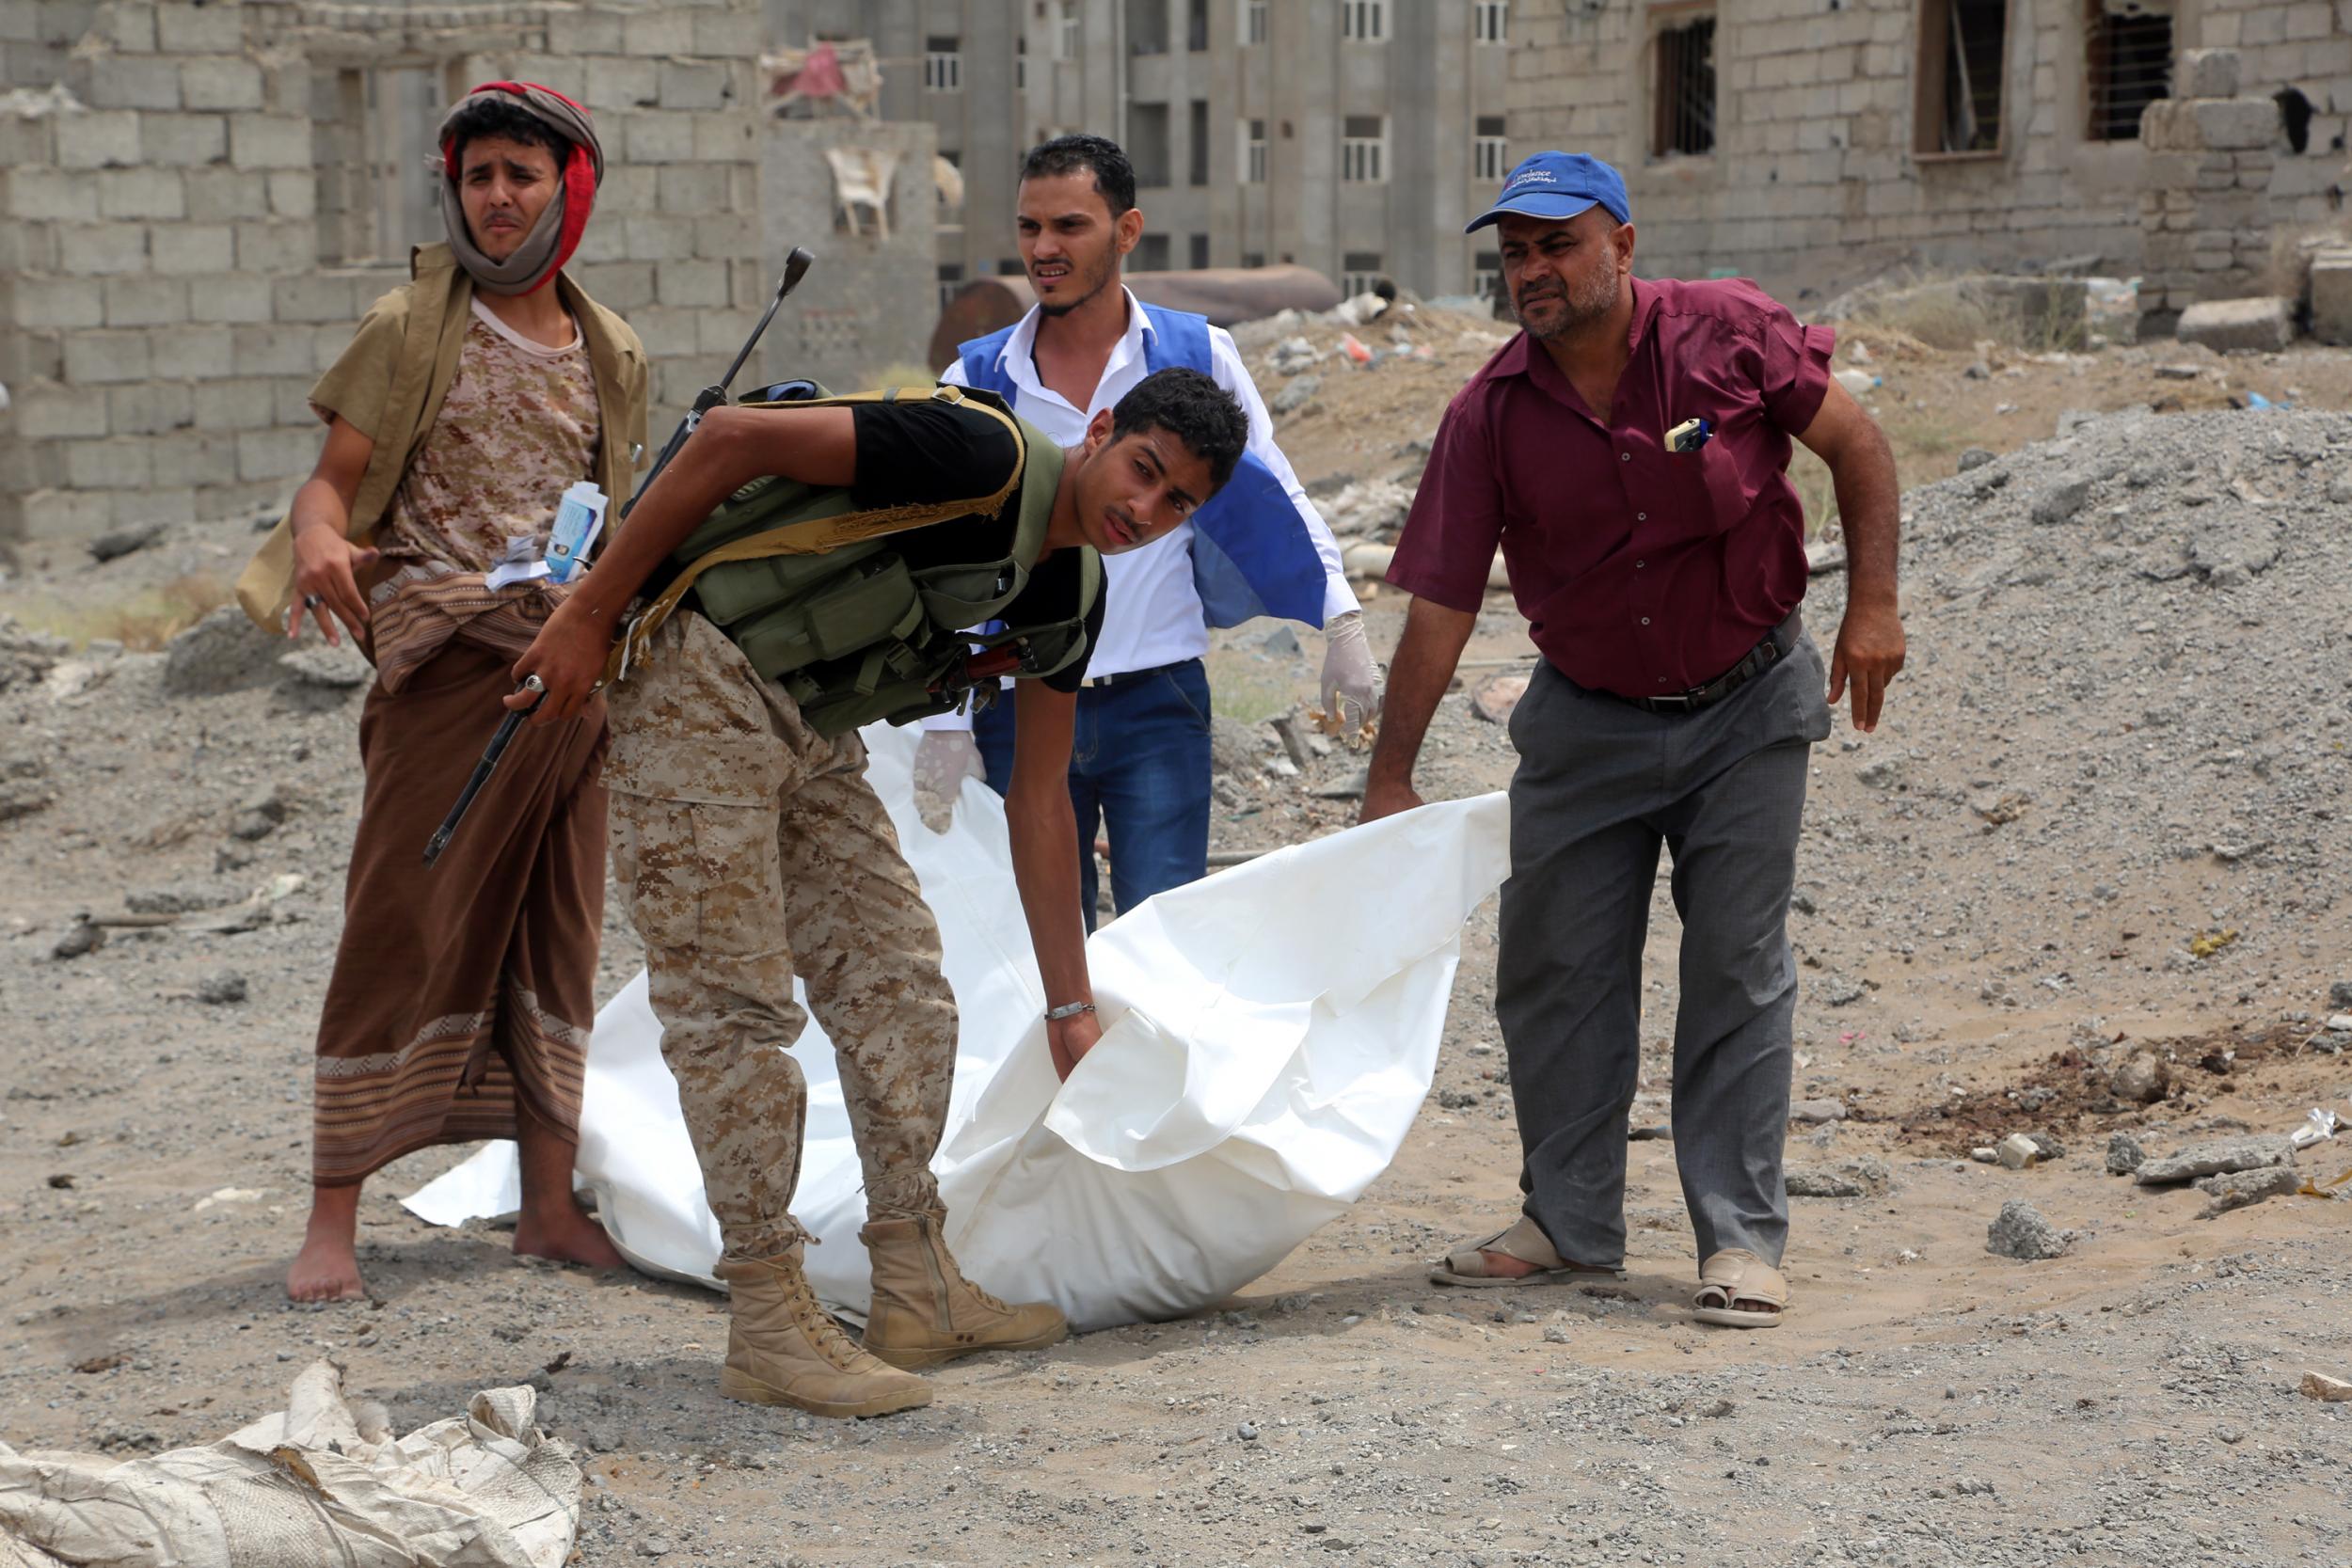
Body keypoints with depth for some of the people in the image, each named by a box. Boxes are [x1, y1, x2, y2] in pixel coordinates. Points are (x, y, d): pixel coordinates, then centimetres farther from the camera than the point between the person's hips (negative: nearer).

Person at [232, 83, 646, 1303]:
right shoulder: (413, 326, 1)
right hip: (445, 664, -4)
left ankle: (549, 1203, 15)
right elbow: (334, 478, -5)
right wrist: (318, 534, -26)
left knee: (556, 935, 8)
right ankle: (331, 1220, 0)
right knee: (400, 933, -6)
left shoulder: (610, 356, 13)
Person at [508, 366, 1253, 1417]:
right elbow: (736, 439, -21)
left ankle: (917, 1293, 16)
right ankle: (768, 1327, -3)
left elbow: (1038, 800, 15)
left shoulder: (1071, 601, 6)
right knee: (736, 1007, -9)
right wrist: (588, 616, -18)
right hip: (703, 688, -9)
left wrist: (1071, 1009, 16)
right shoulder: (983, 458, -20)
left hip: (813, 735, 9)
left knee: (898, 986, 8)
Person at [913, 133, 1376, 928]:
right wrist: (945, 722, 0)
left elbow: (1276, 499, 9)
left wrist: (1342, 625, 0)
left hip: (1159, 707, -1)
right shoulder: (977, 380, 2)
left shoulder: (1198, 357, 0)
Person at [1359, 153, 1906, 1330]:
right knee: (1554, 968, 4)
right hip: (1586, 717, 2)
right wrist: (1390, 778, -9)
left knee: (1737, 966, -3)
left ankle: (1741, 1239, 3)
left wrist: (1873, 603, -11)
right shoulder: (1491, 415, -11)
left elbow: (1856, 446, -1)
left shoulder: (1728, 335, -15)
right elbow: (1440, 604, -9)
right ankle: (1569, 1223, 19)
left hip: (1747, 705, -2)